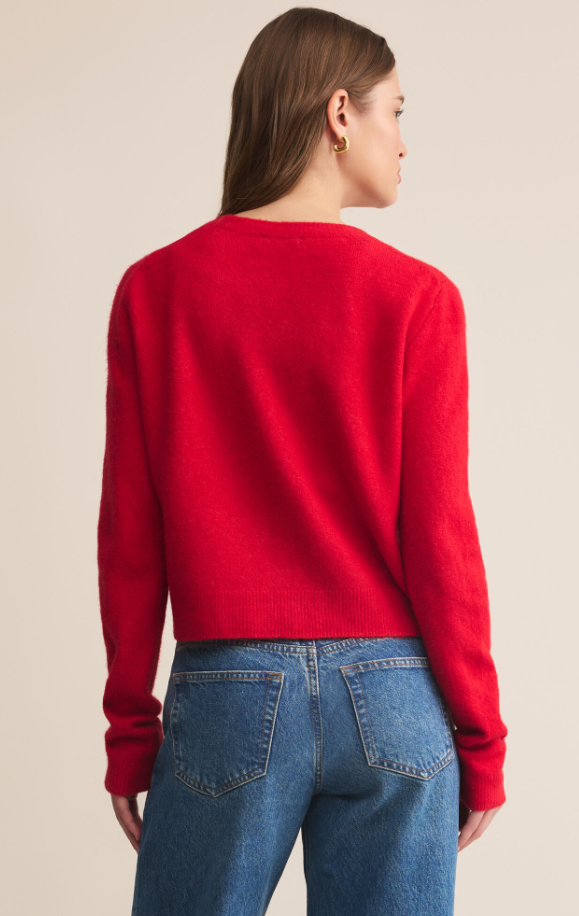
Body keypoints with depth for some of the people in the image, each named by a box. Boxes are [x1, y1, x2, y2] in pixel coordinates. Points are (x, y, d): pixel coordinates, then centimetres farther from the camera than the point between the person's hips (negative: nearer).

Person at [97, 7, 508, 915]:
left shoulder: (155, 289, -2)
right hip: (393, 700, 0)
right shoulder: (416, 297, -6)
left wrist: (130, 726, 8)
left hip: (227, 692, 1)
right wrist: (481, 735, 4)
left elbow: (130, 534, -1)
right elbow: (440, 536, -6)